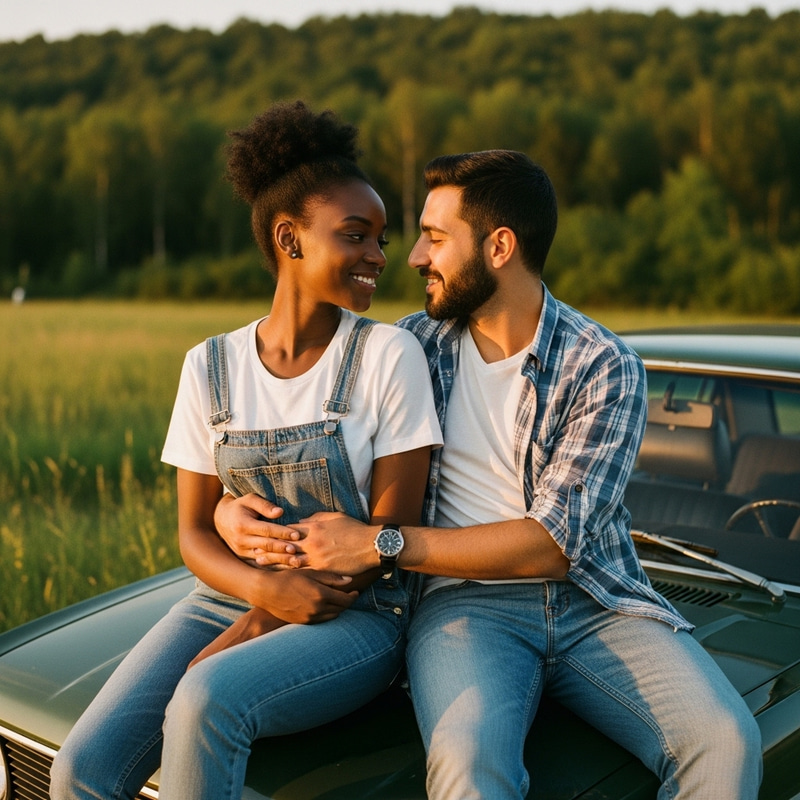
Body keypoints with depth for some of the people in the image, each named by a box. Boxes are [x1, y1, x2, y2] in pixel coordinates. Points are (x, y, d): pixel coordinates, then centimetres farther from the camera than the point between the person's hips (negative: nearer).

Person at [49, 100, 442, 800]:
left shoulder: (388, 354, -5)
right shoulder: (211, 367, 4)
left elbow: (393, 529, -7)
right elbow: (196, 531, 5)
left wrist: (260, 628, -12)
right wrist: (265, 588, -17)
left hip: (356, 617, -3)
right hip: (231, 597, 3)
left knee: (208, 696, -33)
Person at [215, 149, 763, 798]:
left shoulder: (605, 368, -4)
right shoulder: (413, 347, 7)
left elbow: (554, 541, -13)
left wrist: (380, 544, -17)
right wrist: (232, 507, -4)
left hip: (591, 599, 0)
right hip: (467, 602, 0)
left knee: (726, 742, -26)